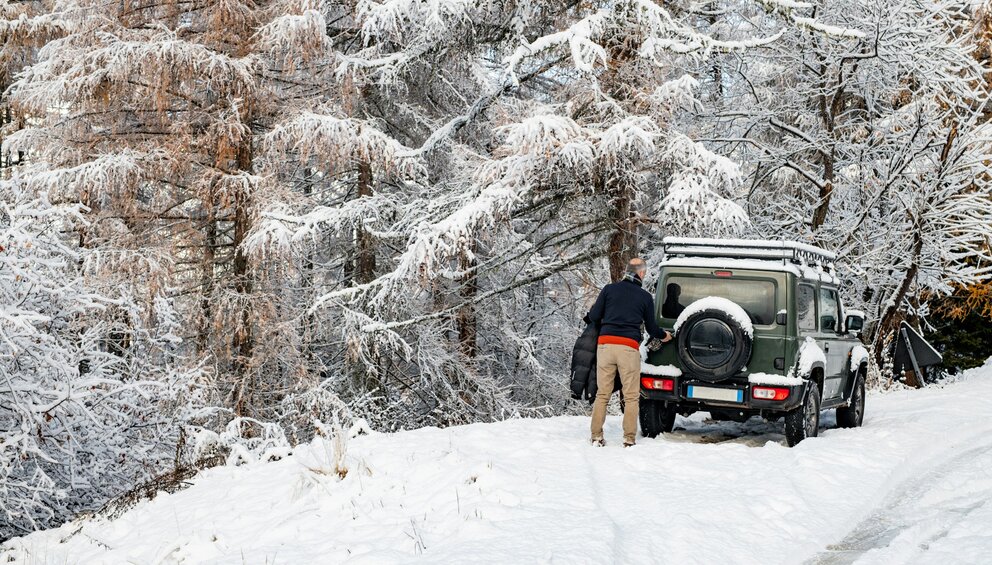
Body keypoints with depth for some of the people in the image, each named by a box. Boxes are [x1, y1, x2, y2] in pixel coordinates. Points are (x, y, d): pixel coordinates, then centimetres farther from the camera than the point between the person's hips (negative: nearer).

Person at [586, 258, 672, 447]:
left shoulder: (609, 289, 9)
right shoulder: (645, 297, 8)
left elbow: (594, 316, 5)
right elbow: (651, 328, 15)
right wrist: (664, 335, 35)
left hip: (605, 344, 2)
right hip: (629, 347, -2)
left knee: (602, 394, 7)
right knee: (631, 396, 6)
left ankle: (596, 437, 4)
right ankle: (629, 439, 1)